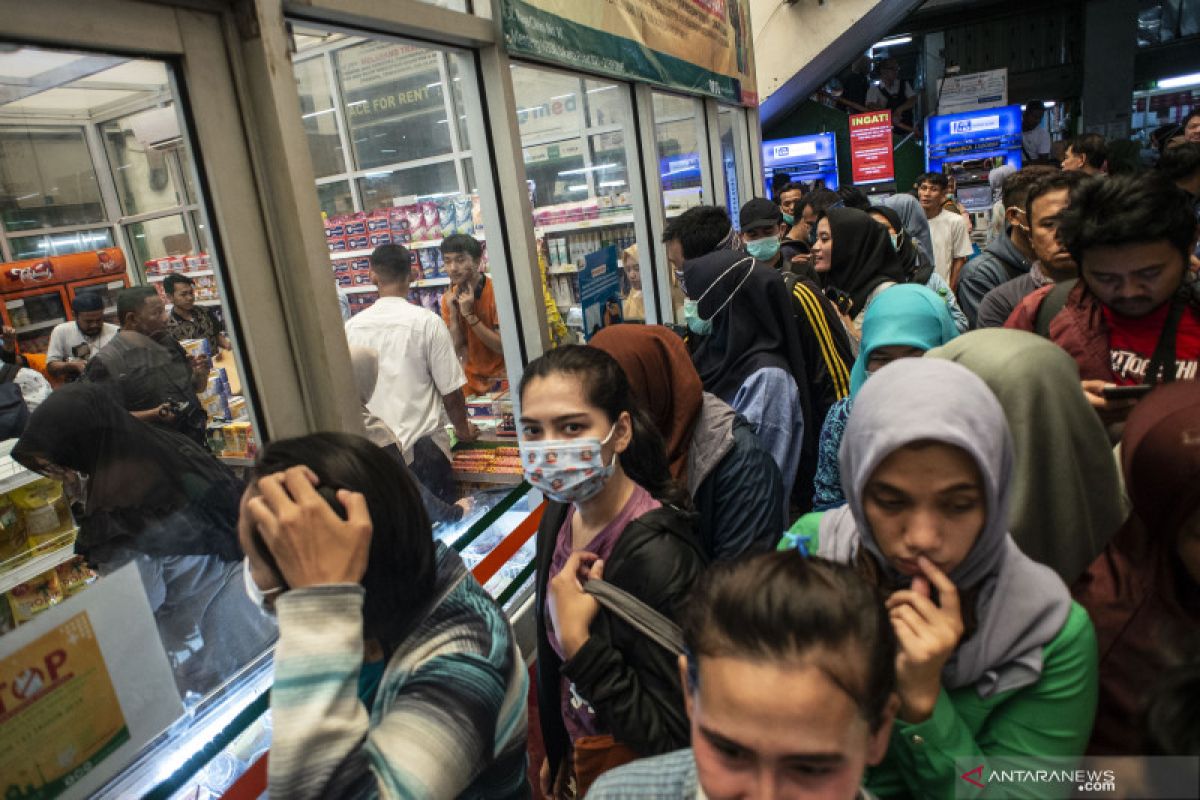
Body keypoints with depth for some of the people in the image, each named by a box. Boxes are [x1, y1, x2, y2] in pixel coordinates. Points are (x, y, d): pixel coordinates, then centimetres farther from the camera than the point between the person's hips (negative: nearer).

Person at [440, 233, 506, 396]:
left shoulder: (497, 292, -17)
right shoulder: (449, 299, -2)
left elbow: (503, 347, -20)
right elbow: (457, 348, -4)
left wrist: (469, 314, -24)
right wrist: (453, 312, -16)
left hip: (502, 378, -4)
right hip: (472, 381, 4)